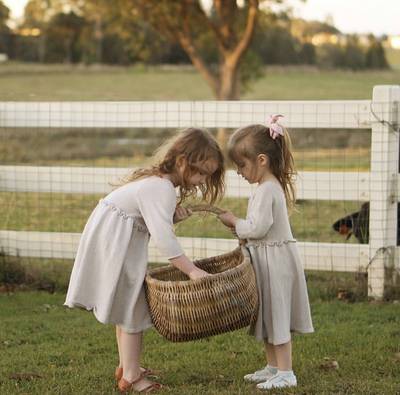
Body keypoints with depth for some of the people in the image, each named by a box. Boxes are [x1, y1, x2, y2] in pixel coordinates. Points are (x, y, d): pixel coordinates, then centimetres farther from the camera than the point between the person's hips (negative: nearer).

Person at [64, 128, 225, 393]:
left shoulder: (157, 180, 7)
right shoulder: (162, 189, -25)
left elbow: (153, 219, 3)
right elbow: (163, 237, -33)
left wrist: (174, 216, -15)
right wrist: (192, 270, -31)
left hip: (112, 239, 10)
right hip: (115, 244, -10)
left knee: (125, 305, 20)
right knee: (132, 308, -3)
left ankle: (127, 366, 32)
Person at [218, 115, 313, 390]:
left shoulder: (266, 190, -21)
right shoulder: (273, 186, 12)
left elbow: (258, 227, -25)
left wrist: (234, 222, -10)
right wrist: (241, 228, 7)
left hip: (274, 259, -10)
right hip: (269, 258, 10)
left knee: (276, 315, -3)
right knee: (270, 316, 16)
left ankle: (285, 373, 3)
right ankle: (273, 367, 25)